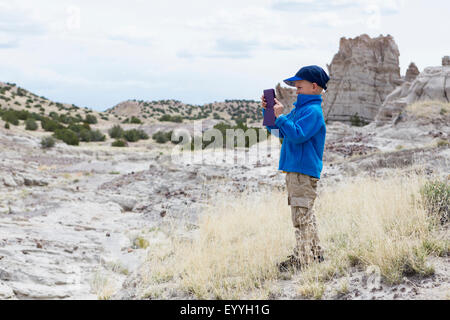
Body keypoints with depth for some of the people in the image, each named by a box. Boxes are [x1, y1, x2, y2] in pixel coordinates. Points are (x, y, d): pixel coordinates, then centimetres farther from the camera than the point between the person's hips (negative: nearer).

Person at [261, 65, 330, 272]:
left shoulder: (313, 111, -12)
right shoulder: (299, 109, 18)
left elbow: (297, 134, -23)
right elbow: (278, 131, 22)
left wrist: (280, 116, -22)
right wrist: (268, 111, 10)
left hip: (304, 171, -10)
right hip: (294, 170, 10)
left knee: (302, 215, -9)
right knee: (304, 214, 15)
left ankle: (303, 258, -5)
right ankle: (315, 253, 23)